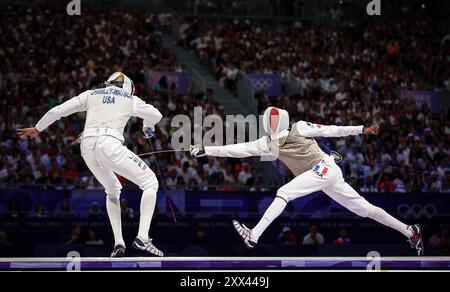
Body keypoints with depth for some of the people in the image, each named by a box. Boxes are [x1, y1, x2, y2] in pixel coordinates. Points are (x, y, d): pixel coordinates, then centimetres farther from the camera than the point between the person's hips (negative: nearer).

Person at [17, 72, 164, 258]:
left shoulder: (91, 95, 24)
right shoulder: (130, 99, 17)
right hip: (110, 146, -4)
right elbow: (156, 115, 5)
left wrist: (37, 129, 34)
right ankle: (142, 238, -8)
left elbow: (57, 111, 20)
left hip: (88, 150, 4)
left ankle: (118, 243, 16)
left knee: (113, 191, 30)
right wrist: (148, 126, 29)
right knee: (150, 183, 9)